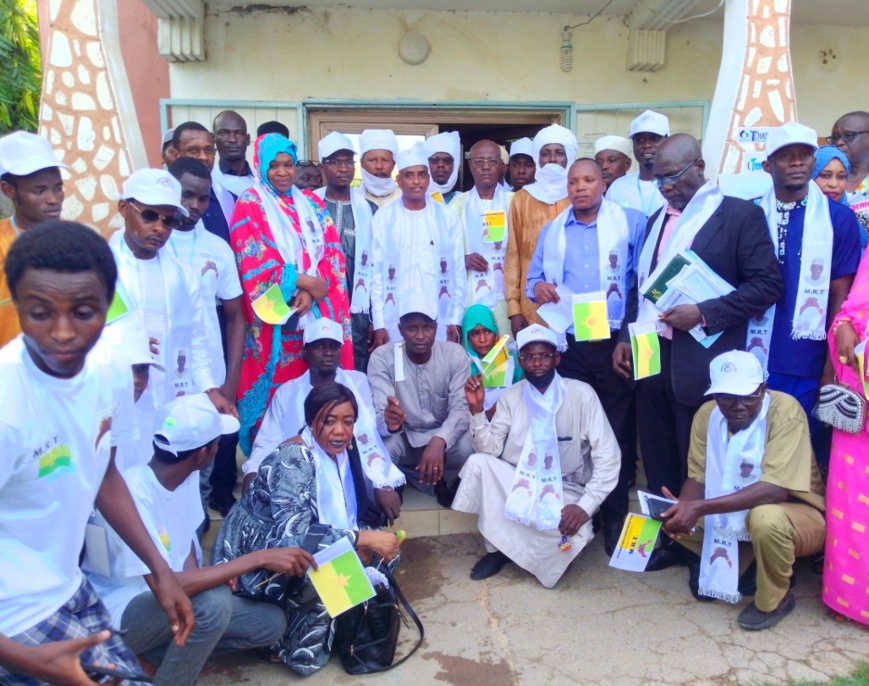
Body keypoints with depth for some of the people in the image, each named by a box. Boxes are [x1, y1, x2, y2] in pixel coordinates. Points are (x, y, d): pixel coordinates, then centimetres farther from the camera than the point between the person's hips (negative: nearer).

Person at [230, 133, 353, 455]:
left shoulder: (311, 203, 15)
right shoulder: (249, 205, 2)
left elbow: (333, 251, 6)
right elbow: (255, 262, -9)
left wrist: (312, 292, -10)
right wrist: (307, 280, -13)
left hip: (316, 311, 4)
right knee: (276, 389, -2)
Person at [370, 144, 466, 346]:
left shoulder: (448, 216, 6)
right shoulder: (383, 218, 4)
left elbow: (459, 271, 6)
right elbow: (376, 273, 3)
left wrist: (456, 319, 1)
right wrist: (378, 323, -2)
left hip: (440, 320, 1)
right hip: (396, 321, 0)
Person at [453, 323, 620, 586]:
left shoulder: (581, 394, -11)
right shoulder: (511, 396, 0)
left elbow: (607, 457, -14)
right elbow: (490, 449, -5)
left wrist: (585, 506, -24)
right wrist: (477, 410, -19)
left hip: (565, 491, -3)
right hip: (520, 484, 3)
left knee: (572, 532, -34)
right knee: (478, 462, -23)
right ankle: (497, 547, -6)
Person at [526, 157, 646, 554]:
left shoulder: (631, 222, 2)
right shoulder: (551, 231, 14)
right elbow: (533, 279, 17)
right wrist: (537, 288, -7)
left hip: (615, 341, -3)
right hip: (568, 344, 3)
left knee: (617, 428, 2)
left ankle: (615, 516, 15)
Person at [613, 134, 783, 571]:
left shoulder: (741, 214, -4)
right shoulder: (658, 218, 17)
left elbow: (767, 284, -9)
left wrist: (704, 314, -18)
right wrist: (625, 337, 11)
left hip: (700, 364, -6)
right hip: (650, 356, 6)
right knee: (658, 462, 12)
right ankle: (667, 540, 27)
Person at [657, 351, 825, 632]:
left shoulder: (785, 410, -26)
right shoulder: (706, 415, -10)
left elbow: (775, 490, -35)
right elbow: (697, 478, -5)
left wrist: (700, 507, -40)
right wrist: (683, 508, -29)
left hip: (797, 514, -5)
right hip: (736, 515, 6)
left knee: (765, 518, -38)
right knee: (669, 516, -11)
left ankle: (775, 598, -6)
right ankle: (746, 568, 9)